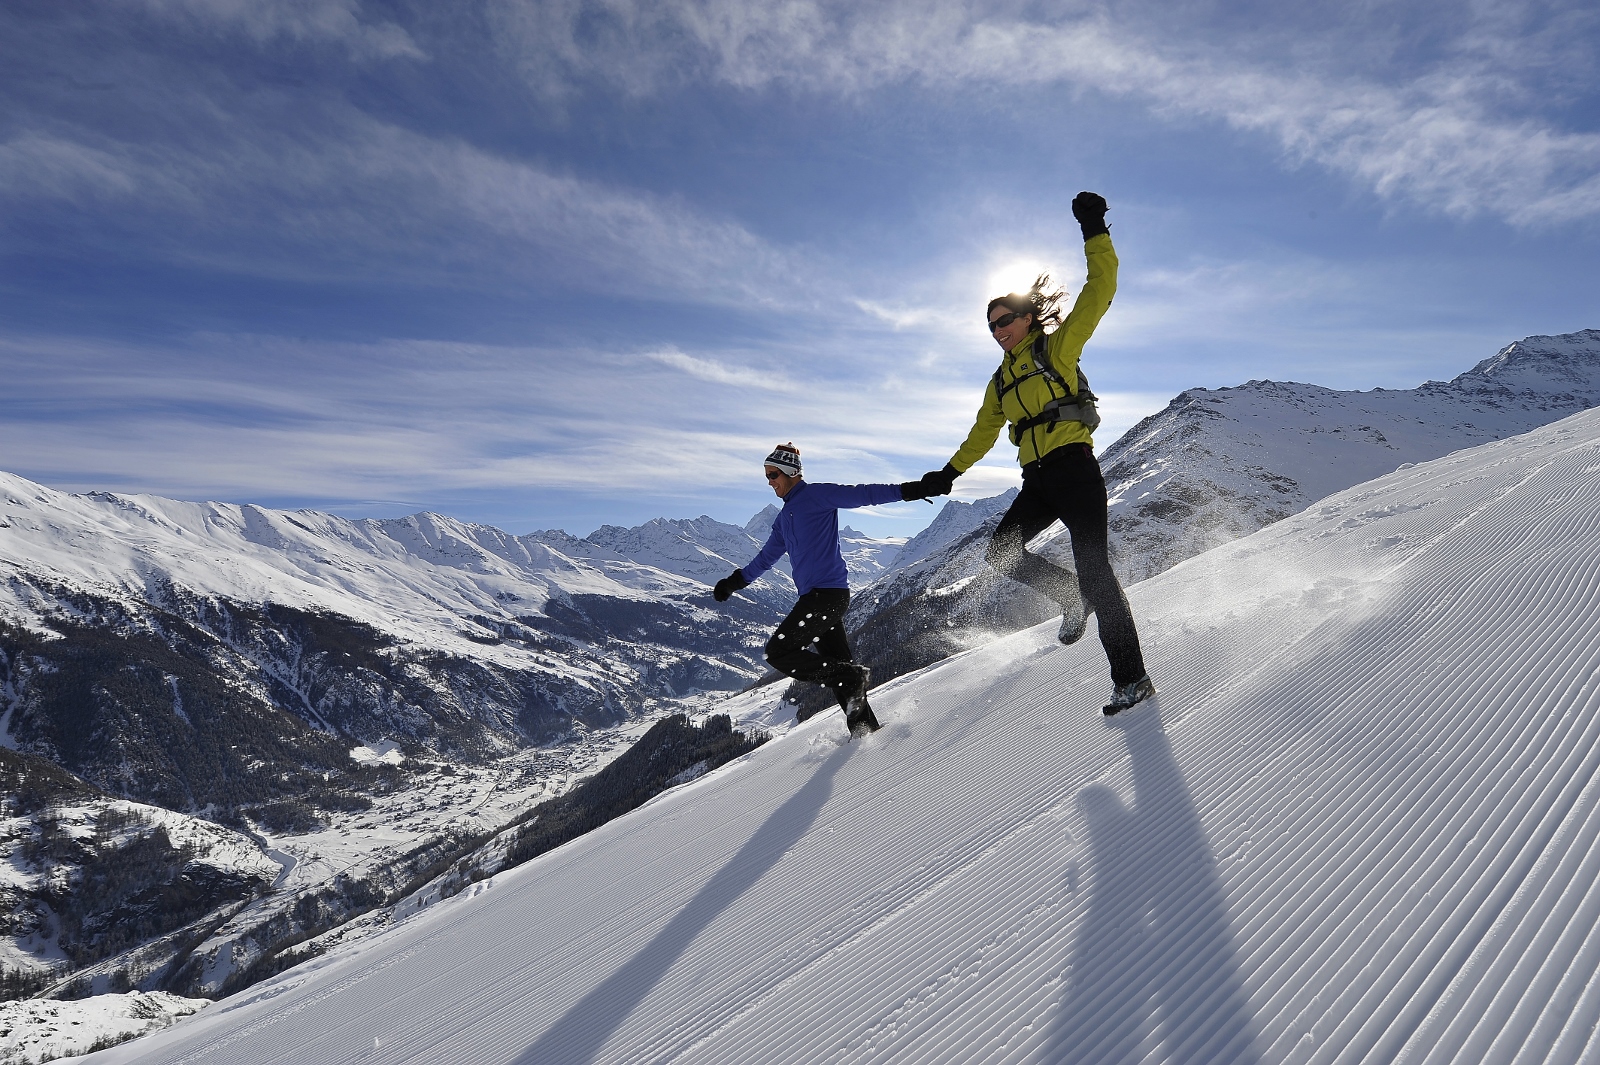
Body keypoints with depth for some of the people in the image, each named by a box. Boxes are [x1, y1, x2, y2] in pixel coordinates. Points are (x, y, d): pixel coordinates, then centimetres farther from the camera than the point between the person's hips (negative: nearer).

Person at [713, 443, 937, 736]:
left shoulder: (817, 495, -3)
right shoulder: (783, 518, 23)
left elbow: (863, 494, -11)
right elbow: (766, 557, 34)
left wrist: (907, 490, -21)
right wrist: (735, 581, 36)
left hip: (828, 592, -9)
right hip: (815, 596, 9)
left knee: (778, 651, -14)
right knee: (838, 665, 8)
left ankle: (853, 677, -10)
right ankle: (864, 725, 13)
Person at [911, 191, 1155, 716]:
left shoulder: (1058, 345, 5)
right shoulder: (1001, 379, 20)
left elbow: (1100, 291, -4)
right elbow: (983, 431, 29)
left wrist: (1094, 231, -9)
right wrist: (951, 471, 28)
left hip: (1073, 468, -7)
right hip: (1037, 481, 7)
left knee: (1091, 564, -12)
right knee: (1001, 554, -3)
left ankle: (1131, 677, -7)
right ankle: (1076, 598, 16)